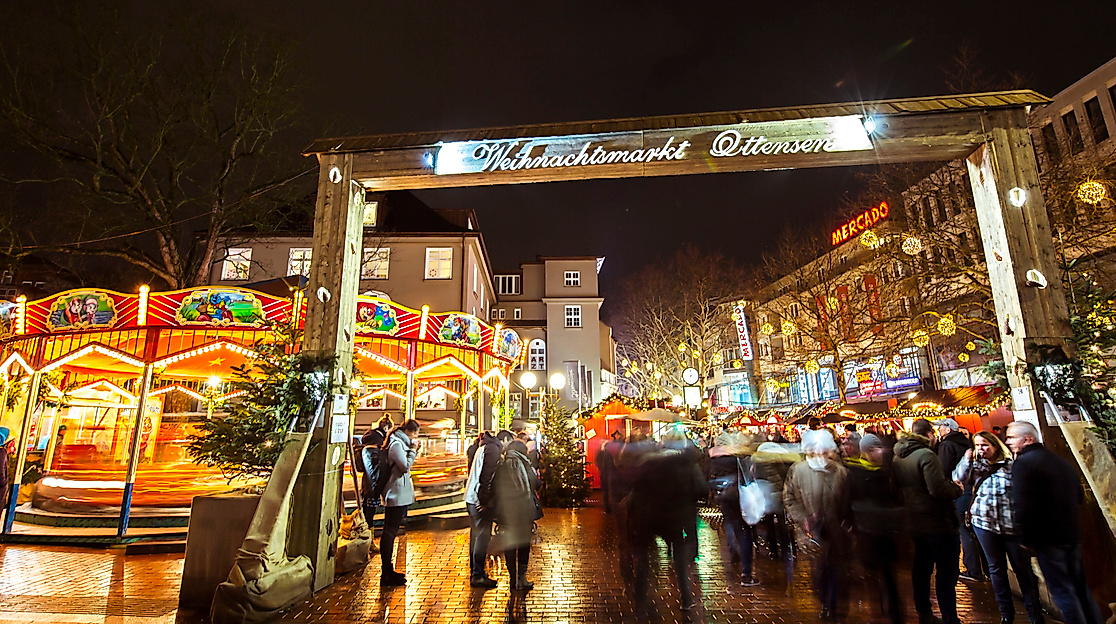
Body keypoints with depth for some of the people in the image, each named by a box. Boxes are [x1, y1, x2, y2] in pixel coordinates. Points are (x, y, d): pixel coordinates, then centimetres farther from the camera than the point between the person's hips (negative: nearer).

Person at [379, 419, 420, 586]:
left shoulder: (401, 443, 16)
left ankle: (388, 571, 24)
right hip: (397, 493, -11)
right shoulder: (397, 444, -14)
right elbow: (405, 466, -20)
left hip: (399, 493, 11)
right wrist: (413, 451, -12)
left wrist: (413, 450, 9)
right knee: (390, 531, -5)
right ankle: (386, 575, 1)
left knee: (391, 531, 15)